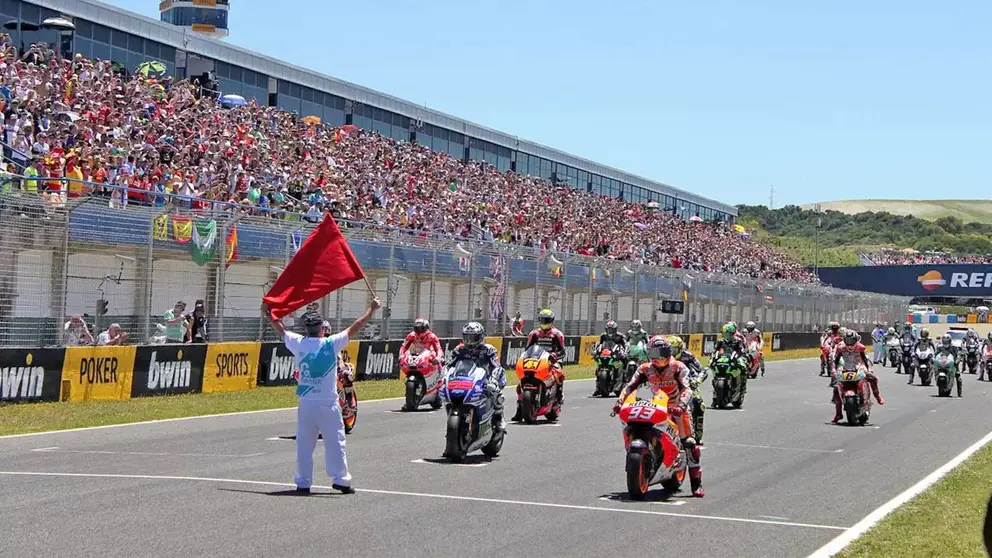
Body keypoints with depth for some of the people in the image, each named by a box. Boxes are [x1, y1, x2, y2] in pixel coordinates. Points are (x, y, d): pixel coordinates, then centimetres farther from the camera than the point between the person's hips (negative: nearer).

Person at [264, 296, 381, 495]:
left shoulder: (298, 343, 0)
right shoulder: (331, 344, -7)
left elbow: (280, 329, 16)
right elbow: (354, 328, -1)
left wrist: (268, 314, 33)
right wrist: (372, 309, 9)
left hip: (306, 403, 3)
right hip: (328, 404, -3)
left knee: (304, 444, 8)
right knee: (335, 441, 3)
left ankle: (303, 482, 11)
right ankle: (340, 479, 2)